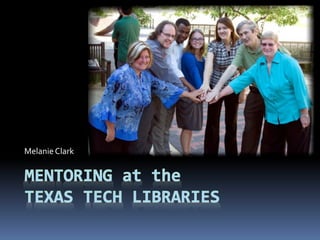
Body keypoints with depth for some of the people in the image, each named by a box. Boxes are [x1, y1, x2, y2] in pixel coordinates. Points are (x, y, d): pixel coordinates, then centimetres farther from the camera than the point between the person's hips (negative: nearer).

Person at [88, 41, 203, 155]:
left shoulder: (146, 75, 4)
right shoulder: (122, 75, -24)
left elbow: (163, 86, 15)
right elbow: (109, 102, -24)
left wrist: (189, 94, 19)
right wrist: (111, 129, -21)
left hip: (126, 130, 8)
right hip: (105, 127, -8)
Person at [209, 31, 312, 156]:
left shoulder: (288, 63, -16)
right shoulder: (257, 66, 0)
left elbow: (300, 88, -16)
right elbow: (240, 81, -3)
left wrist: (304, 114, -14)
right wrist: (219, 95, -11)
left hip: (294, 115, -5)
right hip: (272, 116, 5)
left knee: (296, 151, 8)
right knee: (269, 150, 13)